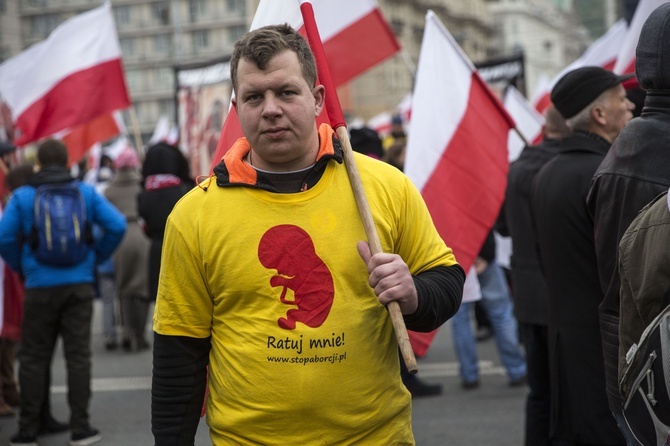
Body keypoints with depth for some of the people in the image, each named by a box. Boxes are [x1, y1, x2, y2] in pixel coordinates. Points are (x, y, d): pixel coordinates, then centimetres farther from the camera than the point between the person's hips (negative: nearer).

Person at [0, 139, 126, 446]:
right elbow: (117, 226, -5)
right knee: (78, 355, 5)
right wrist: (97, 256, 8)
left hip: (40, 286, -1)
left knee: (33, 358, 8)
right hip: (79, 283, 1)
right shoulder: (86, 192, 2)